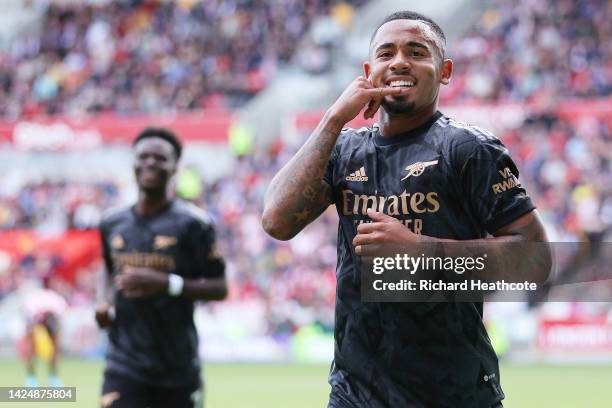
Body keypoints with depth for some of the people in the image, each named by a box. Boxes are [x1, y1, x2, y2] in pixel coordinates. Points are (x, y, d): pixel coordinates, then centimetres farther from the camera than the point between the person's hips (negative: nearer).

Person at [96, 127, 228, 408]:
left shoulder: (191, 224, -7)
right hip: (124, 365, 2)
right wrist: (105, 304, 4)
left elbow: (219, 288, -7)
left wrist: (167, 284, -21)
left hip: (178, 368, -2)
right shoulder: (113, 224, 8)